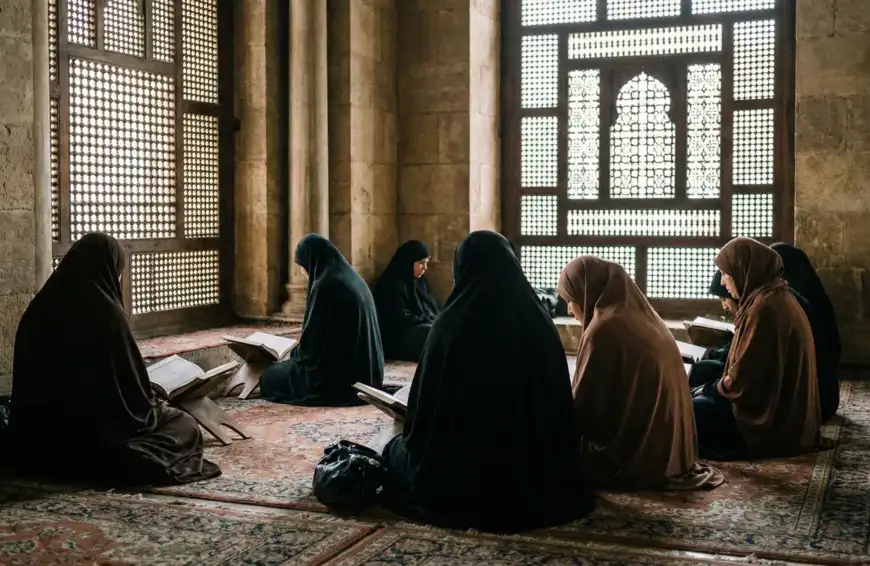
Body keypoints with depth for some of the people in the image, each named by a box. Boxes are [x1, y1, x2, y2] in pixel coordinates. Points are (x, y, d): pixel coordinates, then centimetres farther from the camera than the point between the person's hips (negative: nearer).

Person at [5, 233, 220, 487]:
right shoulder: (106, 312, -20)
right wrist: (153, 408, 7)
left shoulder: (39, 308, 1)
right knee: (186, 427, 14)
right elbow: (131, 382, -15)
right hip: (99, 432, -8)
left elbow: (29, 381, 10)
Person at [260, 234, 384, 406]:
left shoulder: (324, 285, -17)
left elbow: (313, 339, -14)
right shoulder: (353, 280, 9)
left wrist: (294, 353, 7)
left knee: (270, 378, 10)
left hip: (339, 374, -9)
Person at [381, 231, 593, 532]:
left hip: (457, 482, -4)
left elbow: (425, 405, -11)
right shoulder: (541, 325, -4)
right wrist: (552, 475, 16)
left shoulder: (451, 326, -16)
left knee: (397, 450, 26)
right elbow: (558, 406, 2)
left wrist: (410, 438, 10)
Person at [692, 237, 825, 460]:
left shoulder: (765, 304, -22)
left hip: (770, 418, -10)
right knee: (695, 395, 16)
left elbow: (746, 372, -22)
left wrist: (715, 388, -4)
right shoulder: (776, 297, 9)